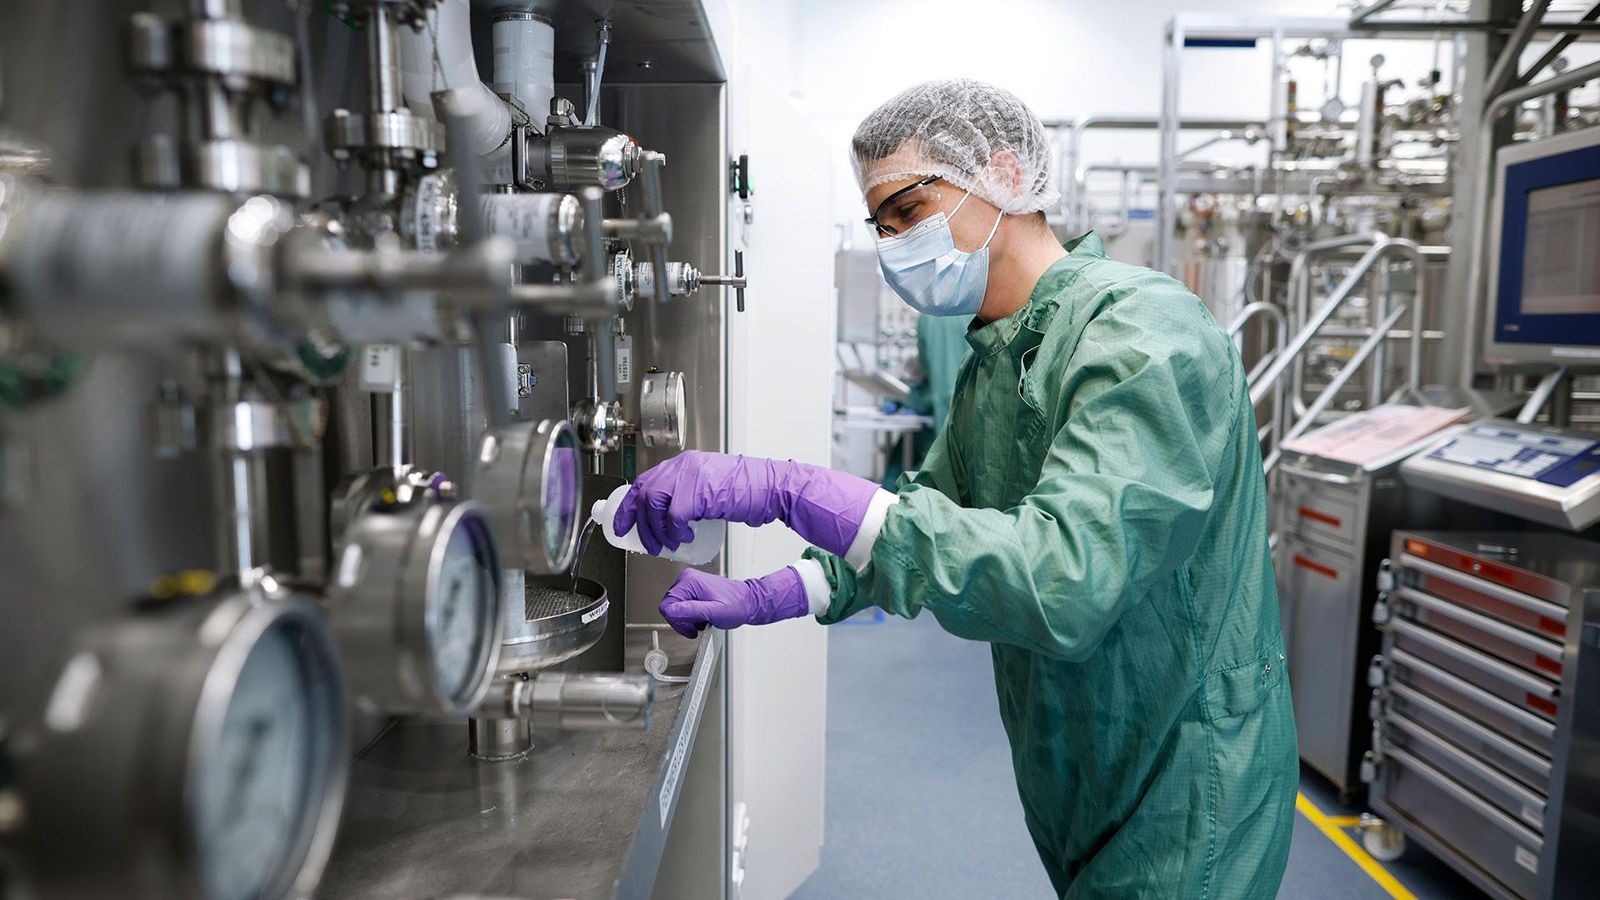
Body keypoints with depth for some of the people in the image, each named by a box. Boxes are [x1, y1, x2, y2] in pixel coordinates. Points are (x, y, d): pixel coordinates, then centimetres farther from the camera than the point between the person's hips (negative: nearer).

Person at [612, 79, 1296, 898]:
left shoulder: (1143, 333, -24)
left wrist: (787, 489, -39)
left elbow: (1065, 580, -38)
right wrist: (765, 599, 1)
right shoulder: (992, 357, 6)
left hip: (1182, 800, -8)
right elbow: (934, 520, 14)